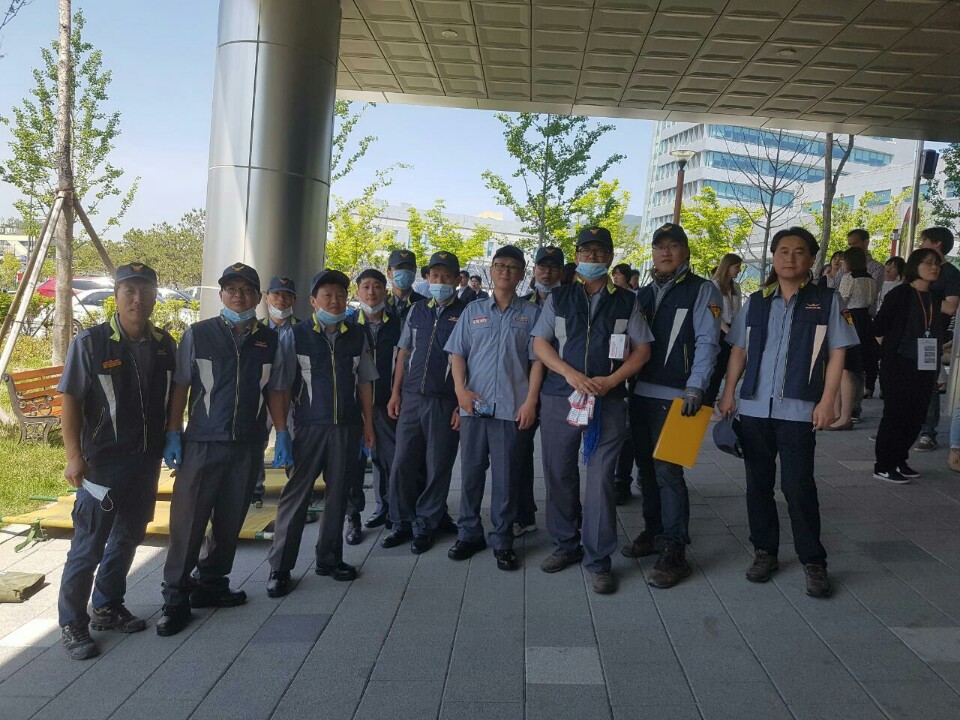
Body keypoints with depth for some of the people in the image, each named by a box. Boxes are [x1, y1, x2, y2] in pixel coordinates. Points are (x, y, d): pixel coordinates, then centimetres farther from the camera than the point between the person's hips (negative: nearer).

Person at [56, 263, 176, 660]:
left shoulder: (164, 344, 3)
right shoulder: (90, 342, -11)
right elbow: (70, 401, -10)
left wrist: (168, 444, 11)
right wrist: (74, 456, -15)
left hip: (146, 461, 6)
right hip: (102, 463, -5)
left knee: (128, 537, 17)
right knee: (88, 546, 1)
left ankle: (108, 608, 34)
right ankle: (72, 624, 16)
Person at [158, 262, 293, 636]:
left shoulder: (270, 340, 6)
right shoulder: (198, 334, -1)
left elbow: (276, 391, 10)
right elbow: (180, 386, 0)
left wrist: (282, 434, 3)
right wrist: (172, 435, -5)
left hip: (248, 446, 3)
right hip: (202, 442, -3)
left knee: (230, 521, 13)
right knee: (187, 520, -1)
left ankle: (211, 584, 29)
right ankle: (175, 598, 11)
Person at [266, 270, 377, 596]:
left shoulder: (357, 336, 7)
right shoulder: (296, 336, -3)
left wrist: (368, 424, 10)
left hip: (347, 428, 3)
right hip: (308, 427, -3)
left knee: (338, 494, 11)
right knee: (295, 495, 0)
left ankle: (329, 558, 26)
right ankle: (279, 567, 10)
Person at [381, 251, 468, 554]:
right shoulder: (417, 310, 12)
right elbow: (404, 352, 15)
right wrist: (395, 393, 7)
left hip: (445, 402, -4)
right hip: (412, 397, 4)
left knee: (437, 467, 5)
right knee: (403, 463, 5)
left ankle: (425, 526, 18)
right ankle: (401, 523, 19)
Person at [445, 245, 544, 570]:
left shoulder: (531, 313, 6)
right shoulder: (473, 310, 11)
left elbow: (537, 360, 1)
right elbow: (457, 353, 10)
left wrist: (530, 401, -7)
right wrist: (460, 389, -4)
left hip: (512, 408, -2)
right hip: (473, 405, 2)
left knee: (506, 477, 3)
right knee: (470, 472, 8)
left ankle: (502, 540, 14)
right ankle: (469, 534, 22)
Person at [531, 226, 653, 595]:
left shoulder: (626, 301, 7)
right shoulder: (559, 298, 10)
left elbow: (642, 349, 5)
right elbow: (540, 343, 5)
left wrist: (611, 380, -11)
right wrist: (570, 373, -11)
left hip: (608, 401, -1)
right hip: (559, 398, 2)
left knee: (601, 478, -3)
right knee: (559, 475, 9)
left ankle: (598, 559, 8)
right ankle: (565, 545, 25)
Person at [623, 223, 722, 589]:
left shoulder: (702, 291, -1)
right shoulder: (644, 293, 17)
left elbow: (707, 343, -9)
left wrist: (695, 388, -20)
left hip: (674, 396, -6)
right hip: (640, 394, 6)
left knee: (667, 470, -9)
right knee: (646, 466, 13)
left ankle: (674, 551, -1)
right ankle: (653, 532, 29)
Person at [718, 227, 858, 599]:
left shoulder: (826, 301, 2)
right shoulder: (756, 302, 10)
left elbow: (837, 353, 0)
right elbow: (739, 351, 13)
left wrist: (827, 401, -8)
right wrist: (728, 393, 5)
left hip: (799, 409, -3)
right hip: (754, 407, 4)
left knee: (797, 485, -5)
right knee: (758, 483, 9)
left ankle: (813, 561, 10)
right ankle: (764, 551, 23)